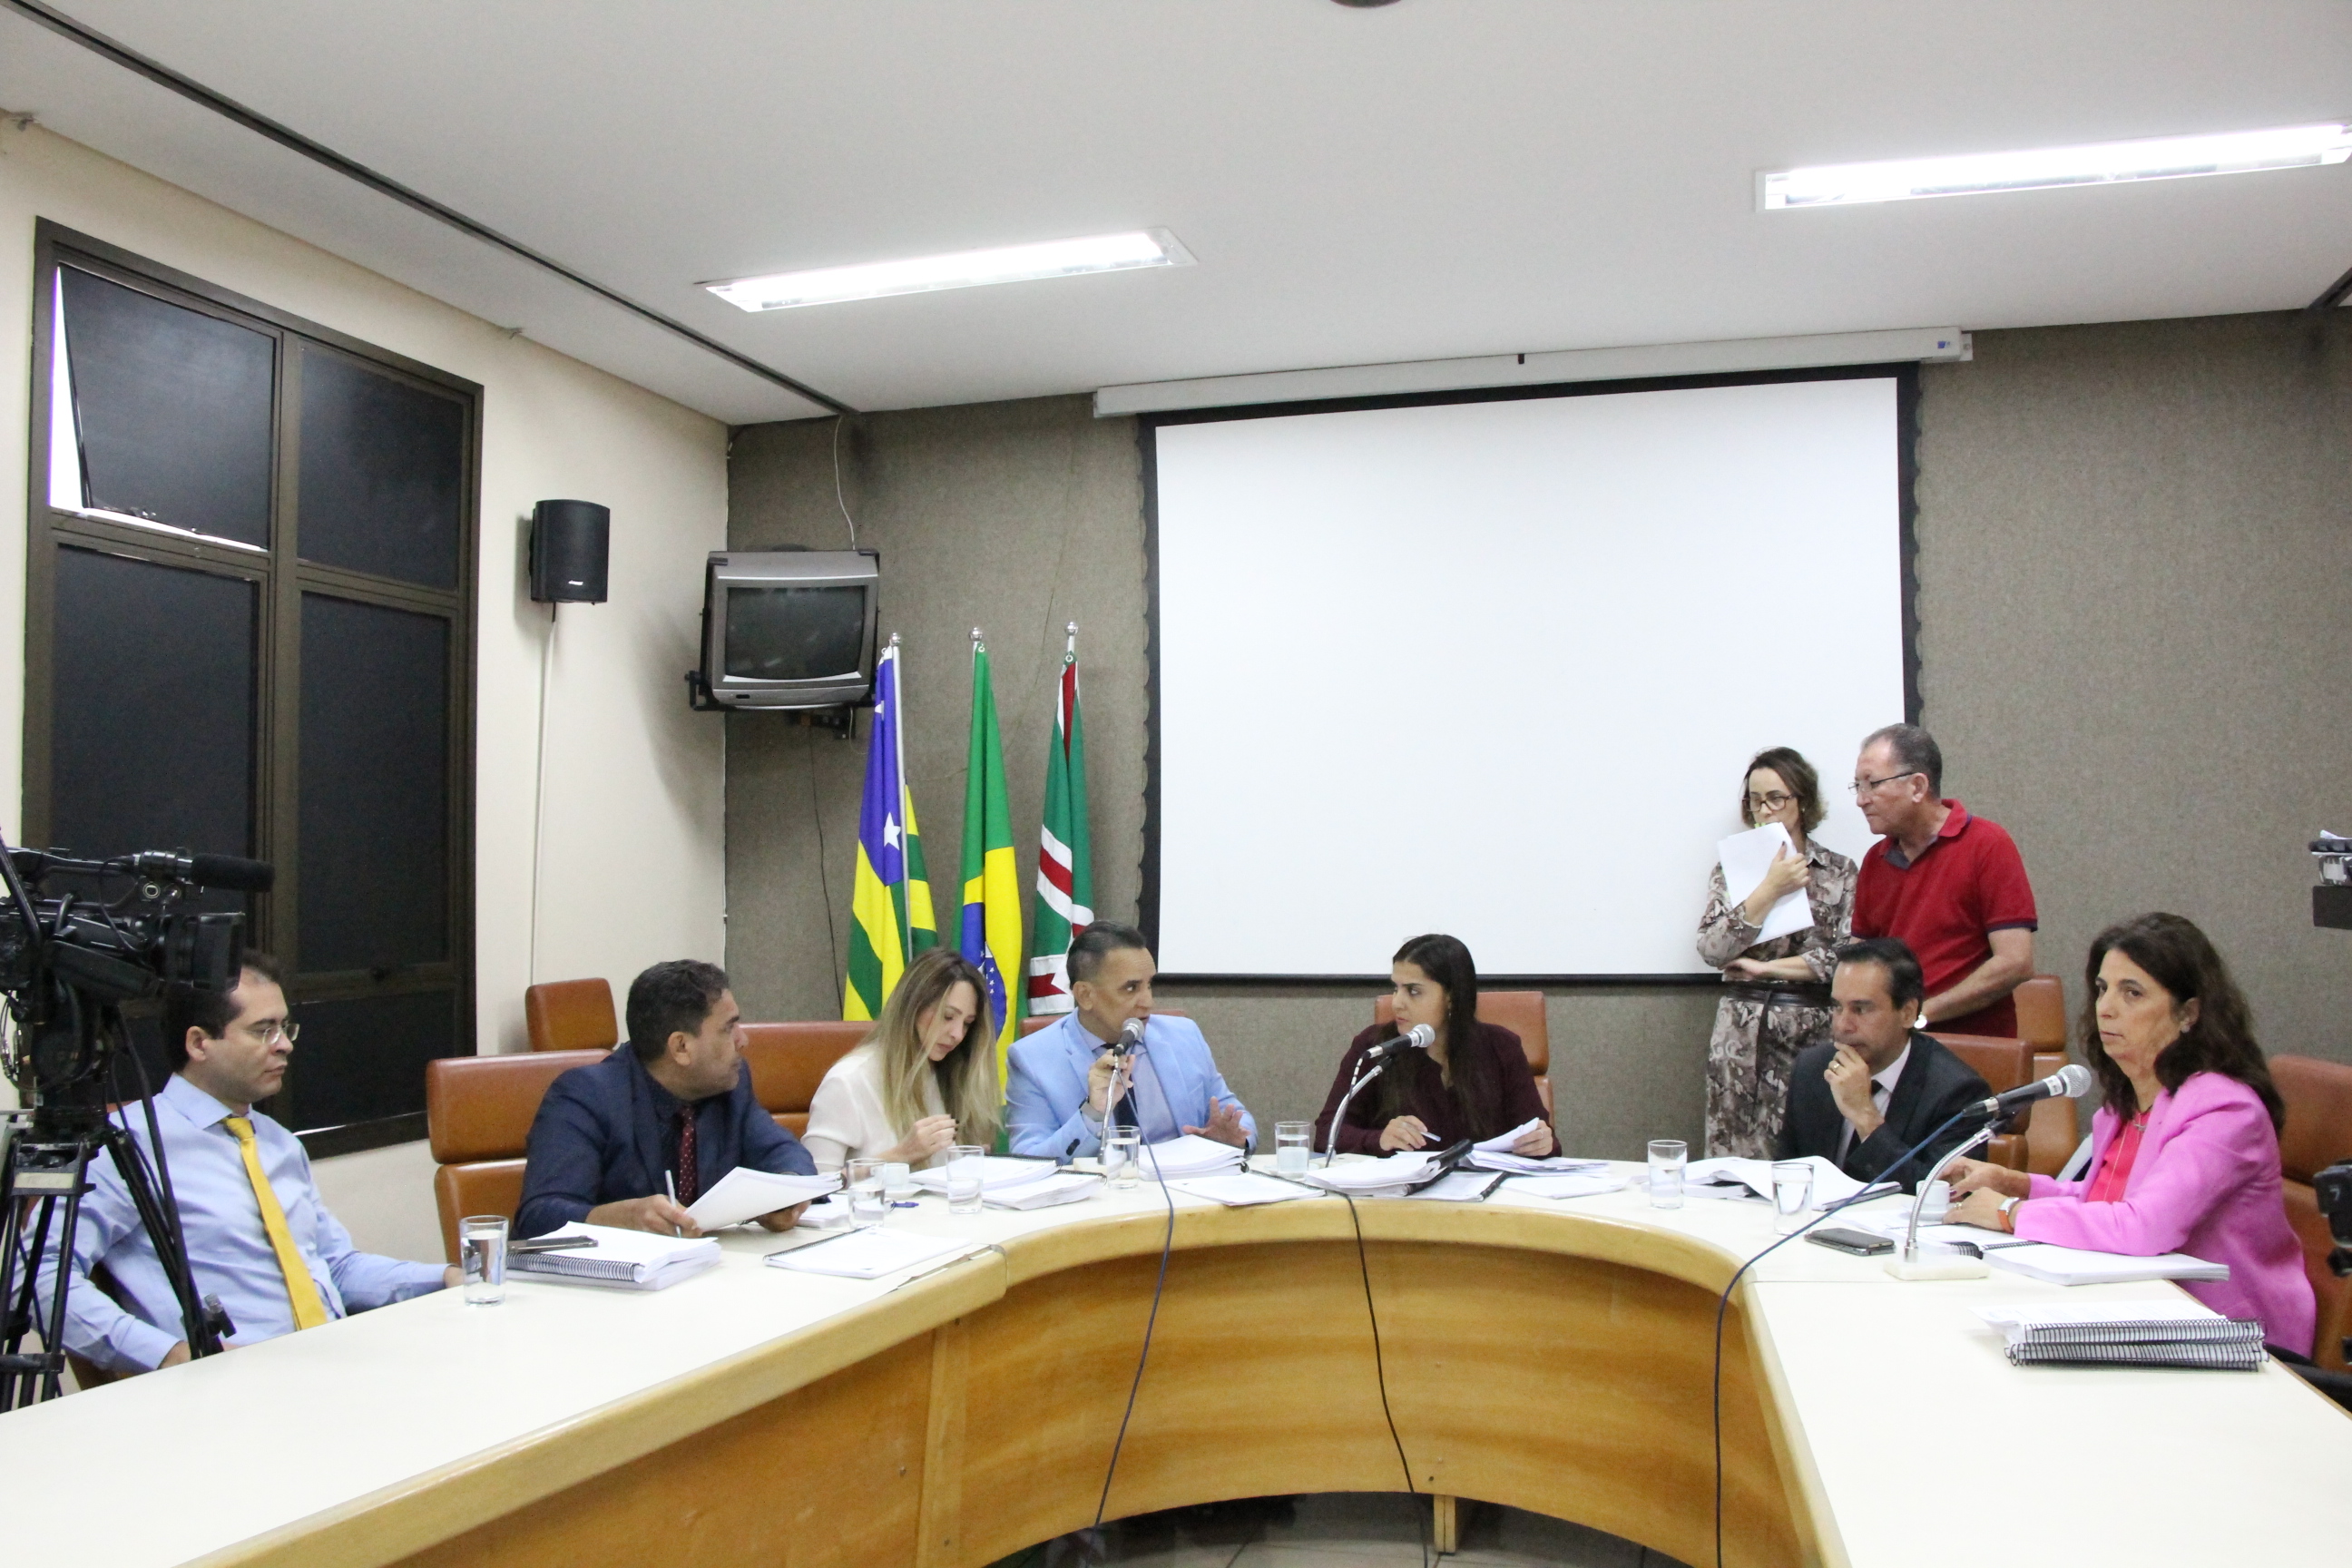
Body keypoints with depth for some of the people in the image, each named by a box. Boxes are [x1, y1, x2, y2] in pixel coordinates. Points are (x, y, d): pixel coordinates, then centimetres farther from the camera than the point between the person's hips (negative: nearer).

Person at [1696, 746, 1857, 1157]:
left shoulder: (1840, 872, 7)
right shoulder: (1730, 869, 9)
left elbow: (1846, 957, -3)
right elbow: (1711, 950, -5)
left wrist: (1764, 967, -5)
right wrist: (1769, 890, -10)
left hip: (1812, 1031, -1)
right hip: (1740, 1033, 1)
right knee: (1733, 1154, 0)